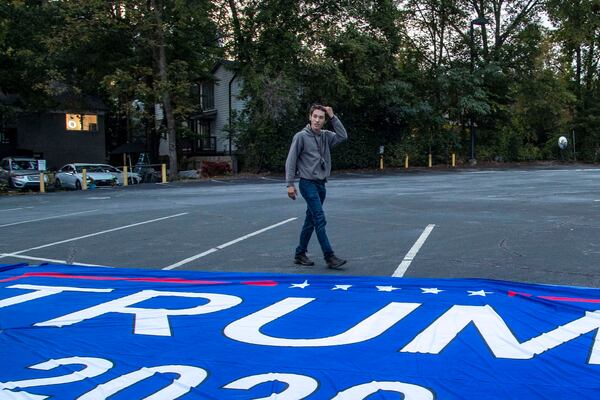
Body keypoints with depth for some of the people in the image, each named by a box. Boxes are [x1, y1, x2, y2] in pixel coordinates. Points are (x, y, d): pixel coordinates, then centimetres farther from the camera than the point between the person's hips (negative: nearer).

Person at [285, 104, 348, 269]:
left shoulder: (326, 136, 8)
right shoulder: (301, 136, -8)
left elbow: (343, 136, -4)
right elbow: (291, 161, -7)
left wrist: (333, 117, -6)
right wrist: (290, 184, -12)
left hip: (321, 184, 7)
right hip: (308, 183, -7)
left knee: (311, 221, 12)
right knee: (320, 220, -12)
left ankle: (300, 254, 23)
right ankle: (329, 257, -10)